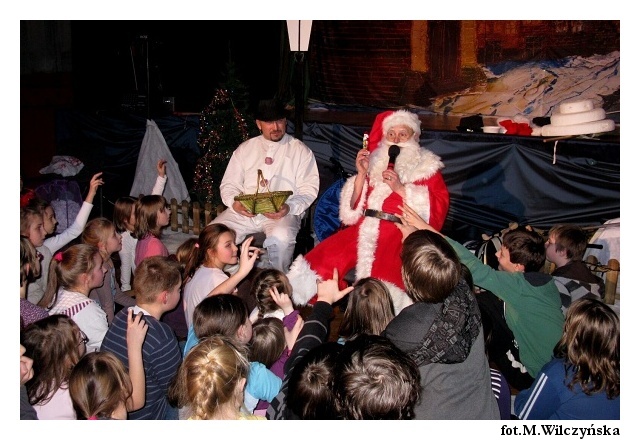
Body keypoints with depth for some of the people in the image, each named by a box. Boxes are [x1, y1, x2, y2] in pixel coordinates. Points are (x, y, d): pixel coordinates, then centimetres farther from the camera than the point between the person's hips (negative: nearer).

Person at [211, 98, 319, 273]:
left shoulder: (301, 151, 9)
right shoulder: (245, 149, 18)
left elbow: (309, 190, 2)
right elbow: (229, 184, 15)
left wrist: (289, 207, -18)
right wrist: (234, 203, -9)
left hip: (284, 213, -3)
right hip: (243, 211, 3)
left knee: (281, 237, -36)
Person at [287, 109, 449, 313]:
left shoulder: (426, 168, 12)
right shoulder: (376, 163, 21)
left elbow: (438, 208, -2)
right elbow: (353, 206, 18)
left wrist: (400, 188, -9)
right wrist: (362, 174, 4)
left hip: (401, 233, -4)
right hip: (364, 229, 4)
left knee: (386, 271, -36)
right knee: (323, 257, -20)